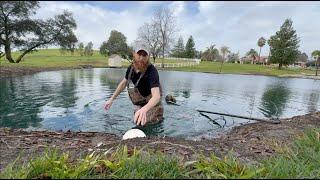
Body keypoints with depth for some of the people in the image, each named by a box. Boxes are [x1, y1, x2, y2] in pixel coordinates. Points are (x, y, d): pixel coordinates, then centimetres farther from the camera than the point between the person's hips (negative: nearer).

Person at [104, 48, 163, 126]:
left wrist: (144, 109, -62)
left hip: (152, 105, -6)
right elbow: (123, 83, 9)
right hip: (139, 106, 6)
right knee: (137, 124, 20)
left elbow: (156, 96, -43)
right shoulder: (131, 68, -9)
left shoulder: (152, 71, -30)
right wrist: (111, 99, 10)